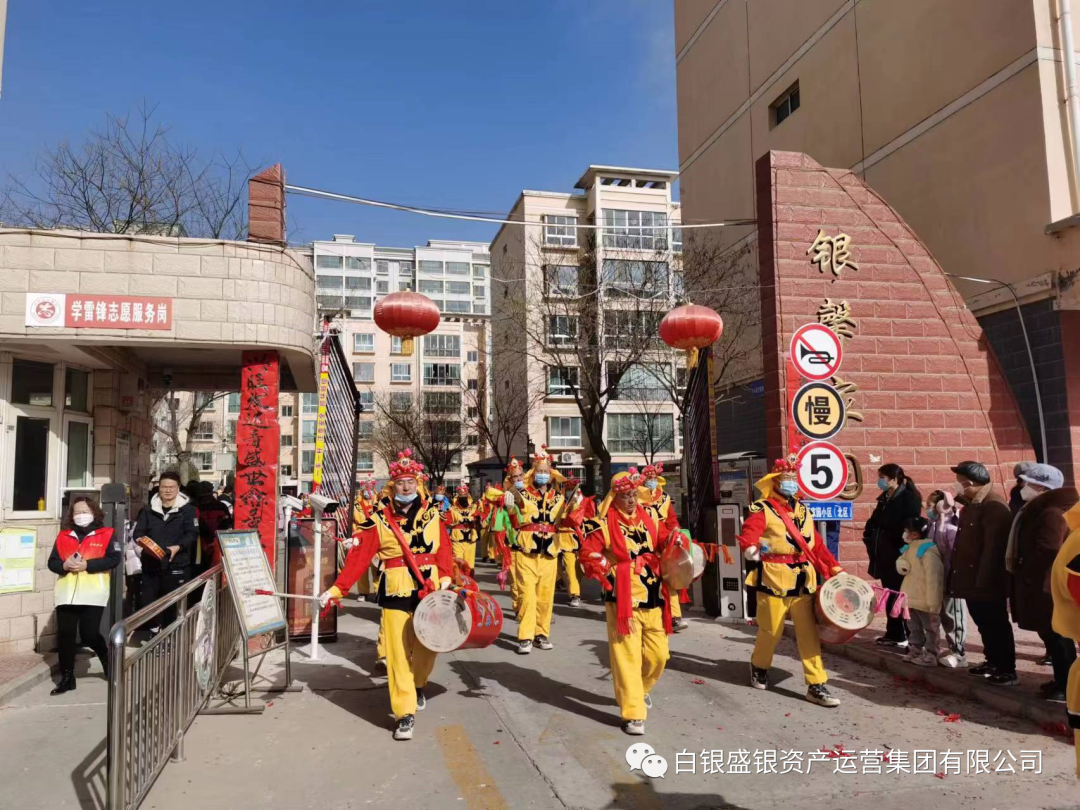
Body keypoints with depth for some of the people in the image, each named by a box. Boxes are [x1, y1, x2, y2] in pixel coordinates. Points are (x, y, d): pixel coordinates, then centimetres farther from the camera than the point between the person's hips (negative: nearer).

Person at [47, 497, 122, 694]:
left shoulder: (107, 534, 1)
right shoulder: (63, 535, 13)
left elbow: (114, 558, -11)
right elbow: (52, 562, 9)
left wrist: (87, 565, -18)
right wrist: (64, 565, -13)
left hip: (92, 594, -4)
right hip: (66, 594, 4)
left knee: (89, 635, -6)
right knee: (64, 635, 3)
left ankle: (107, 658, 25)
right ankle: (67, 678, 16)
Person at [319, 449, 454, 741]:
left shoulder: (432, 513, 3)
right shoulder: (379, 518, -4)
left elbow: (444, 548, 1)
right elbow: (359, 556, -8)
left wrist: (446, 578, -13)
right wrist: (337, 589, -14)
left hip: (429, 591, 2)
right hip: (395, 593, -2)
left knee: (427, 646, 10)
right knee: (397, 652, -4)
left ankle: (418, 685, 41)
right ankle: (405, 713, 6)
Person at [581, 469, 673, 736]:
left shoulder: (648, 517, 9)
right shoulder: (604, 522, -8)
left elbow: (660, 547, 20)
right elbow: (588, 554, -10)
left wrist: (674, 541, 0)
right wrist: (608, 578, -16)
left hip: (652, 598, 5)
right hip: (623, 599, -5)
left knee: (658, 654, 12)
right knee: (628, 657, -3)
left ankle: (642, 688, 40)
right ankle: (633, 713, 6)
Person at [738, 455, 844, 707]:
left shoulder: (803, 510, 14)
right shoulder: (762, 509, -6)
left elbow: (817, 544, 16)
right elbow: (749, 534, -21)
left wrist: (835, 568, 10)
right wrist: (750, 548, -43)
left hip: (803, 581, 5)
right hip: (774, 580, -5)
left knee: (808, 633, 3)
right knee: (771, 632, 5)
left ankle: (816, 685, 8)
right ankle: (759, 666, 32)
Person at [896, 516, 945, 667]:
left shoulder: (928, 553, -20)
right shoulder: (909, 549, 8)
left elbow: (933, 580, -21)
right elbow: (901, 567, 21)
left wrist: (934, 605, -20)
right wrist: (902, 565, -5)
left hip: (925, 602, -9)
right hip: (911, 599, 9)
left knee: (930, 629, 6)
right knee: (914, 628, 18)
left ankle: (931, 655, 13)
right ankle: (915, 651, 29)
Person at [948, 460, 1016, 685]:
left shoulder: (994, 506, -18)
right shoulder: (972, 504, 13)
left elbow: (993, 547, -23)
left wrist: (983, 581, -23)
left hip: (987, 581, -9)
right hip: (972, 578, 9)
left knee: (996, 625, 1)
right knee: (983, 624, 18)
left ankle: (1007, 669, 11)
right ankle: (993, 662, 30)